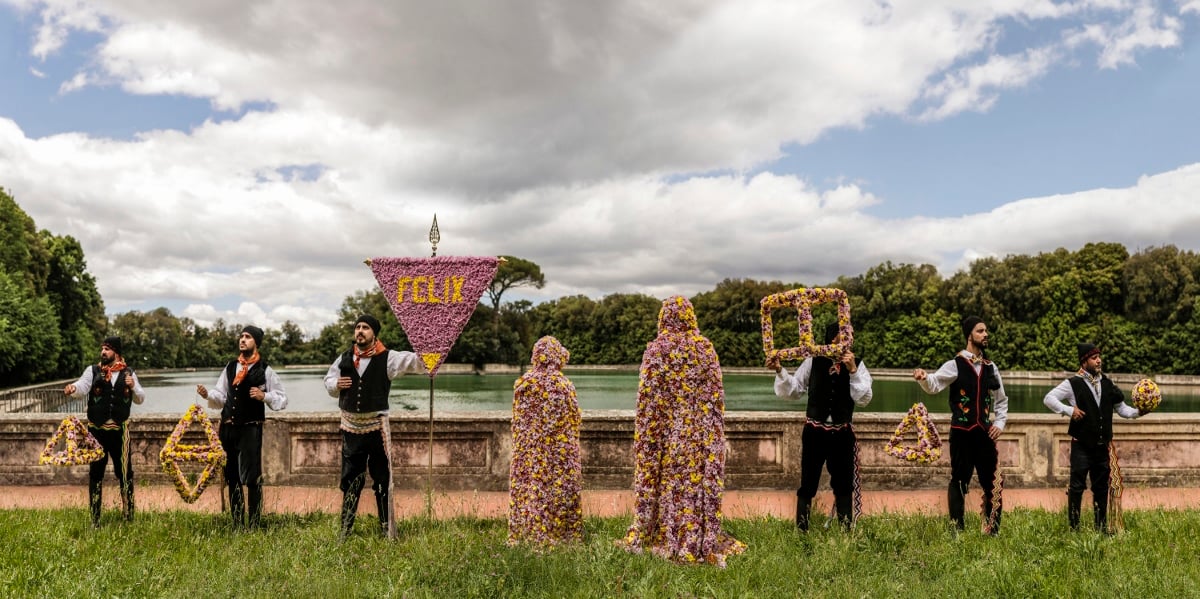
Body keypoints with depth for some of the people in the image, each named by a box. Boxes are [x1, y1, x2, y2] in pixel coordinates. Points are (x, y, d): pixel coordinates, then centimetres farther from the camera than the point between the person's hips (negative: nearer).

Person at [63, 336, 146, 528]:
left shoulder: (128, 373, 6)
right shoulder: (93, 370, 2)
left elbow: (140, 399, 11)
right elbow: (82, 388, -15)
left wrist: (133, 387, -9)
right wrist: (72, 389, -37)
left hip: (120, 429, 1)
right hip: (96, 429, 0)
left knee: (125, 471, 6)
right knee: (96, 472, 6)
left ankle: (128, 514, 19)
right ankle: (95, 519, 15)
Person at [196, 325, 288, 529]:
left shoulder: (265, 371, -4)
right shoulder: (230, 367, 12)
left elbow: (283, 399, -4)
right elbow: (221, 397, 11)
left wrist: (264, 396, -20)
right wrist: (208, 394, -8)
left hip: (250, 429, -6)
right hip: (228, 428, 6)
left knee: (252, 478, -4)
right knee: (232, 477, 13)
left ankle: (255, 525, 4)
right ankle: (237, 524, 23)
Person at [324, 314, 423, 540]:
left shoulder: (387, 358, -7)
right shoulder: (344, 359, 6)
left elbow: (414, 361, -20)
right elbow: (328, 380, 17)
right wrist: (336, 384, -5)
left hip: (376, 426, -4)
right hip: (351, 427, 4)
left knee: (382, 478, 4)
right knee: (350, 478, 12)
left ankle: (387, 530, 12)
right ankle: (345, 529, 23)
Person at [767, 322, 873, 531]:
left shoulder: (856, 365, -2)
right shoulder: (813, 362, -3)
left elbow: (864, 399, -11)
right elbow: (793, 391, 2)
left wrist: (853, 371, -21)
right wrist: (780, 371, -13)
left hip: (842, 434, 1)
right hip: (814, 431, -1)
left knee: (844, 484, 12)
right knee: (808, 483, 6)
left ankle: (846, 530, 24)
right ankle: (801, 529, 14)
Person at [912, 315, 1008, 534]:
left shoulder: (991, 368, 11)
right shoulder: (955, 365, -4)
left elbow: (1002, 400, 21)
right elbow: (934, 385, -20)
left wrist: (1000, 423, 8)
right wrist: (924, 378, -42)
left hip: (985, 432, 5)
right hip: (962, 432, -5)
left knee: (992, 482, 8)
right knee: (959, 481, 1)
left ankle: (993, 531, 21)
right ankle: (957, 529, 9)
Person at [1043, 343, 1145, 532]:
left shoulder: (1107, 383, 9)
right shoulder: (1073, 383, -6)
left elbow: (1121, 408, 13)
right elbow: (1049, 398, -9)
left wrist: (1138, 412, -4)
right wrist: (1069, 410, -18)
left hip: (1102, 445, 5)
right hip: (1082, 445, -5)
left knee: (1101, 487, 13)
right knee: (1077, 486, -3)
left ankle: (1101, 527, 22)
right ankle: (1074, 527, 4)